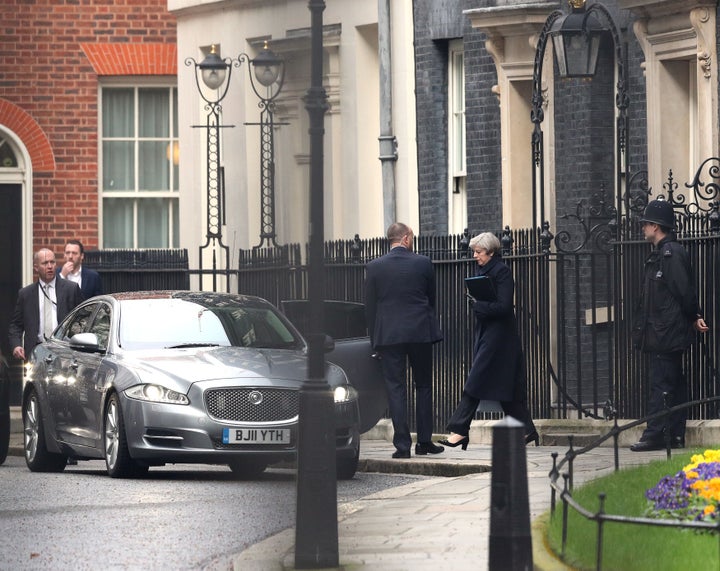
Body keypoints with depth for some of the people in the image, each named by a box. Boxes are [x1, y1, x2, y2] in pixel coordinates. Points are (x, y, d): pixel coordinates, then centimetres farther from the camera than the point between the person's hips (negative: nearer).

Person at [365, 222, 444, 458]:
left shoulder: (375, 267, -1)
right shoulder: (423, 263, -1)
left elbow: (370, 307, 2)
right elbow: (432, 299, 8)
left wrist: (375, 341, 10)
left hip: (388, 335, 0)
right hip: (421, 333, 0)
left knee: (395, 388, 1)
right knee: (423, 386, 12)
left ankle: (402, 444, -4)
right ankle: (424, 441, 13)